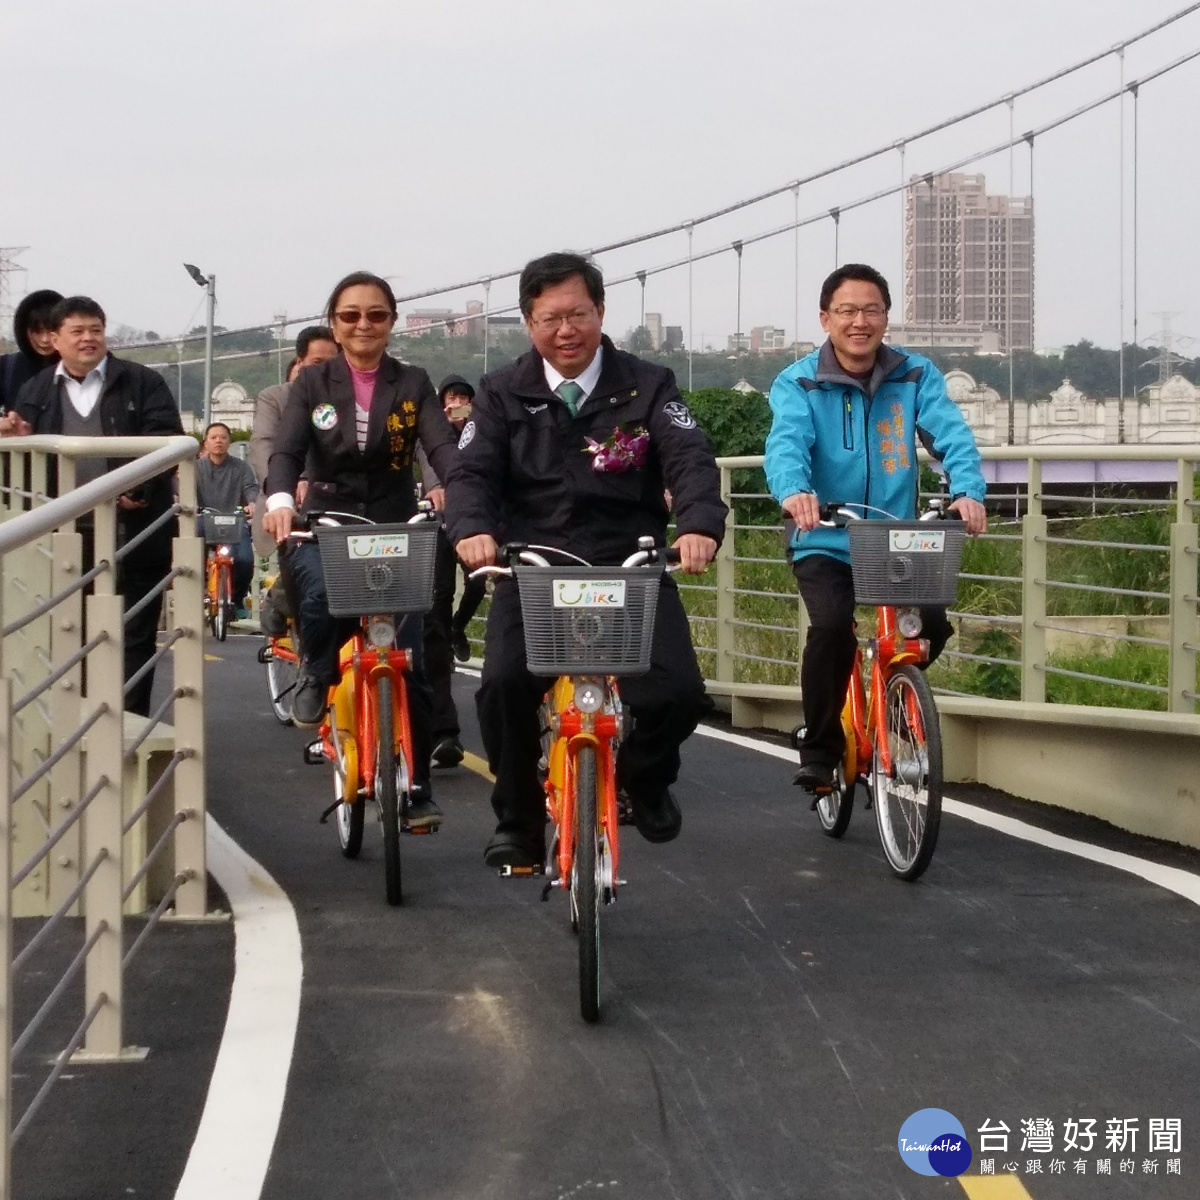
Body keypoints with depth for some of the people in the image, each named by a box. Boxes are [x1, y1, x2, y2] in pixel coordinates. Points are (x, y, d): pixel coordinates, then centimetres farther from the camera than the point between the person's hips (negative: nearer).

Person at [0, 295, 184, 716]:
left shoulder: (142, 382, 2)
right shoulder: (36, 391, 11)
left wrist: (141, 487, -19)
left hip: (133, 531, -2)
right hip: (67, 535, 3)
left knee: (134, 634, 3)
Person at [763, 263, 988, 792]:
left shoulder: (915, 376, 1)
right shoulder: (798, 383, -4)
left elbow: (951, 434, -13)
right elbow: (786, 442, -22)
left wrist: (968, 490, -34)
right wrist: (794, 490, -45)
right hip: (825, 544, -2)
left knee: (932, 623, -18)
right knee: (831, 624, -28)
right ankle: (819, 748, -6)